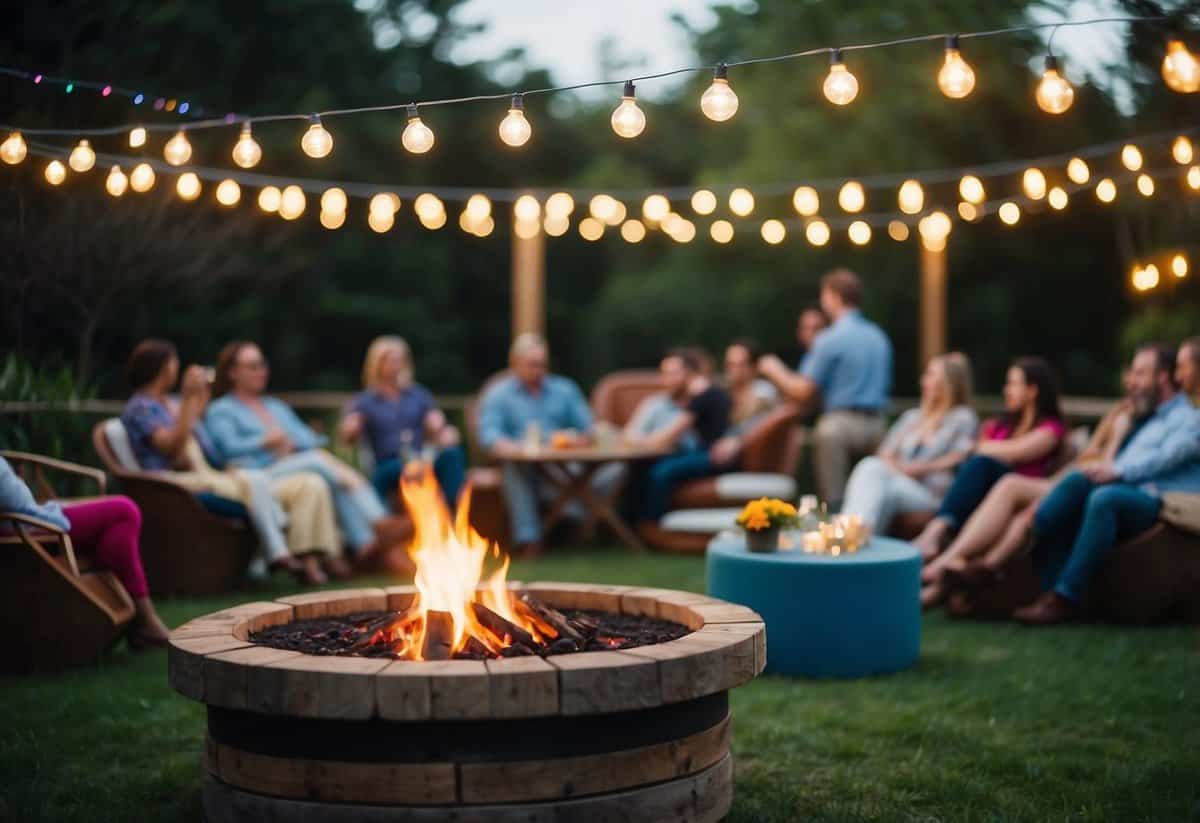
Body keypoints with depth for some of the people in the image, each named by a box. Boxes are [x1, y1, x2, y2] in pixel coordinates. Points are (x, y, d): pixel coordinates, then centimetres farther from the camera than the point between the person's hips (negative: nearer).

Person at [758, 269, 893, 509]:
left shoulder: (830, 339, -9)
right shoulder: (880, 338, 11)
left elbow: (803, 393, -9)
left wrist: (774, 371, 10)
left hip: (841, 423, -7)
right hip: (876, 424, 7)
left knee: (834, 501, -3)